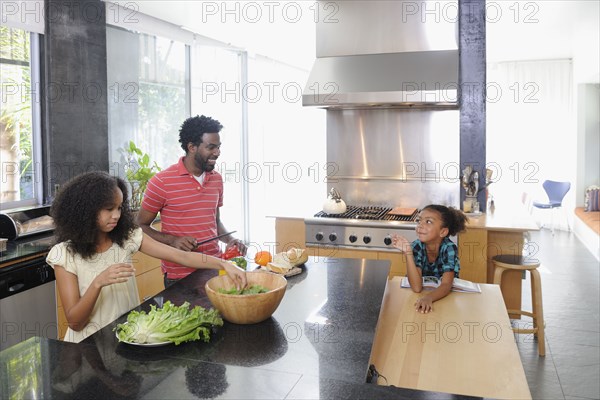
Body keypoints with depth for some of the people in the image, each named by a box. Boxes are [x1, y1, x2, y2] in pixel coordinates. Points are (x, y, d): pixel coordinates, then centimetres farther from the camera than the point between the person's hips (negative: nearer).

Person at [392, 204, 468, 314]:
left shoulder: (449, 248, -19)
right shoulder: (417, 246, -16)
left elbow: (446, 285, -27)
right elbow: (417, 287, -24)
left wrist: (429, 297, -47)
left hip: (445, 296, -1)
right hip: (421, 296, 1)